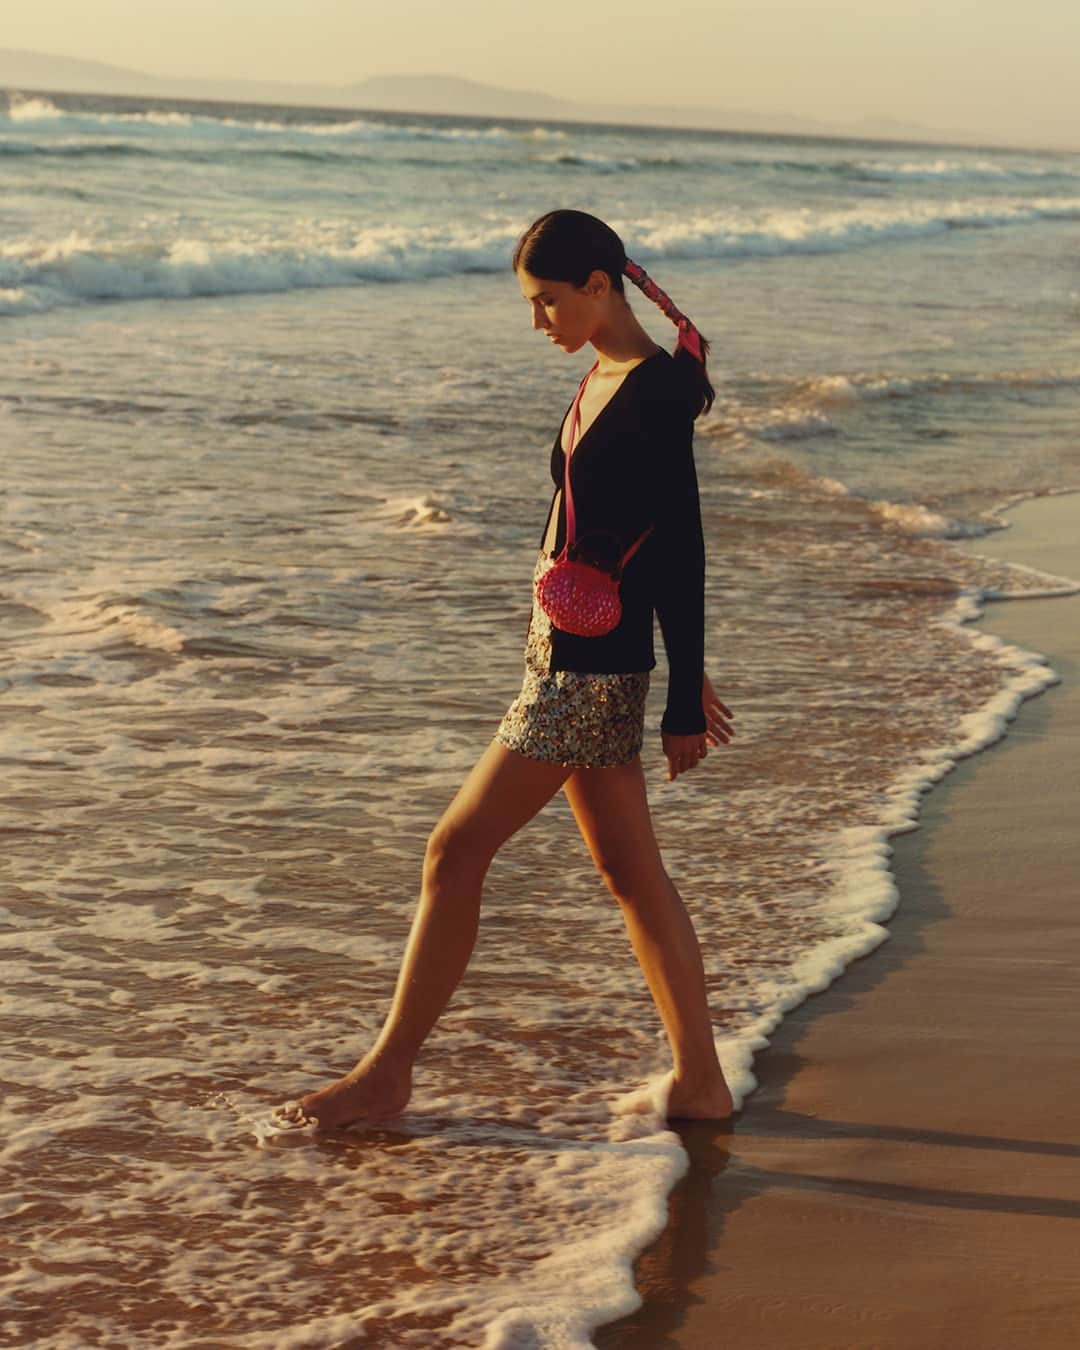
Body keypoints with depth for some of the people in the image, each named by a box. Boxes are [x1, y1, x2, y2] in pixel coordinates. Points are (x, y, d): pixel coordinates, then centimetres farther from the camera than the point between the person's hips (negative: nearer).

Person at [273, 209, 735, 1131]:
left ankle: (387, 1073, 9)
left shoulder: (655, 393, -18)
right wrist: (686, 677, 24)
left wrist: (683, 703, -17)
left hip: (588, 674, -10)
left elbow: (682, 555, -18)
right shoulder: (606, 379, 11)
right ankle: (700, 1083, 19)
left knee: (457, 851, -3)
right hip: (571, 661, 10)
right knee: (630, 871, 12)